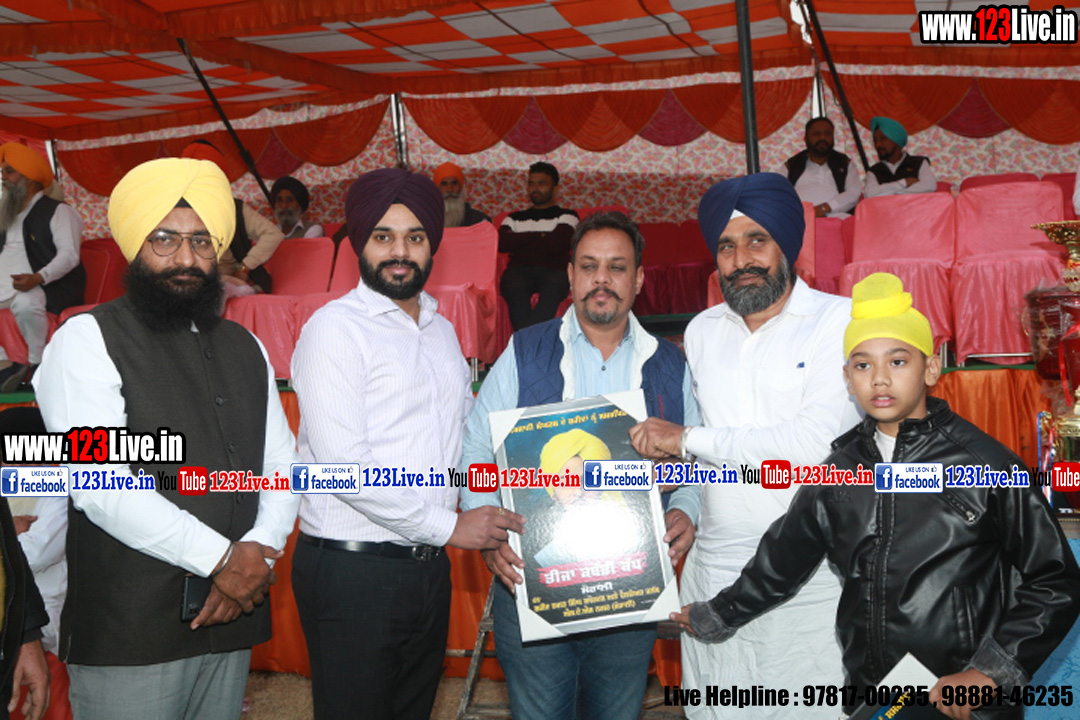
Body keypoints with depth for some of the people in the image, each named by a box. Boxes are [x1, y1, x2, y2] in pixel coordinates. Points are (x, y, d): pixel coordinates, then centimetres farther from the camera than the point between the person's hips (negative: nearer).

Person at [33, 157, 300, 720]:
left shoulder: (245, 349, 14)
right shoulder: (86, 340, -6)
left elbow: (282, 464, 11)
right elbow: (101, 487, -16)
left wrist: (259, 548, -8)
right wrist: (221, 558, -15)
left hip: (231, 617, 6)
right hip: (128, 633, -5)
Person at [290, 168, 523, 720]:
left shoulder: (441, 329, 13)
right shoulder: (334, 328, -10)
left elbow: (468, 435, 22)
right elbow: (343, 465, -18)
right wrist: (448, 526, -14)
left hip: (429, 566, 7)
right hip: (352, 570, -7)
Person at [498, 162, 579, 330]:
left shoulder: (566, 216, 21)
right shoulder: (514, 218, 30)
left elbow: (556, 245, -1)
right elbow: (501, 243, 7)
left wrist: (520, 241, 11)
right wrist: (539, 236, 8)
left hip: (553, 271, -2)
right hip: (519, 271, 2)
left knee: (556, 283, -39)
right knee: (515, 286, -36)